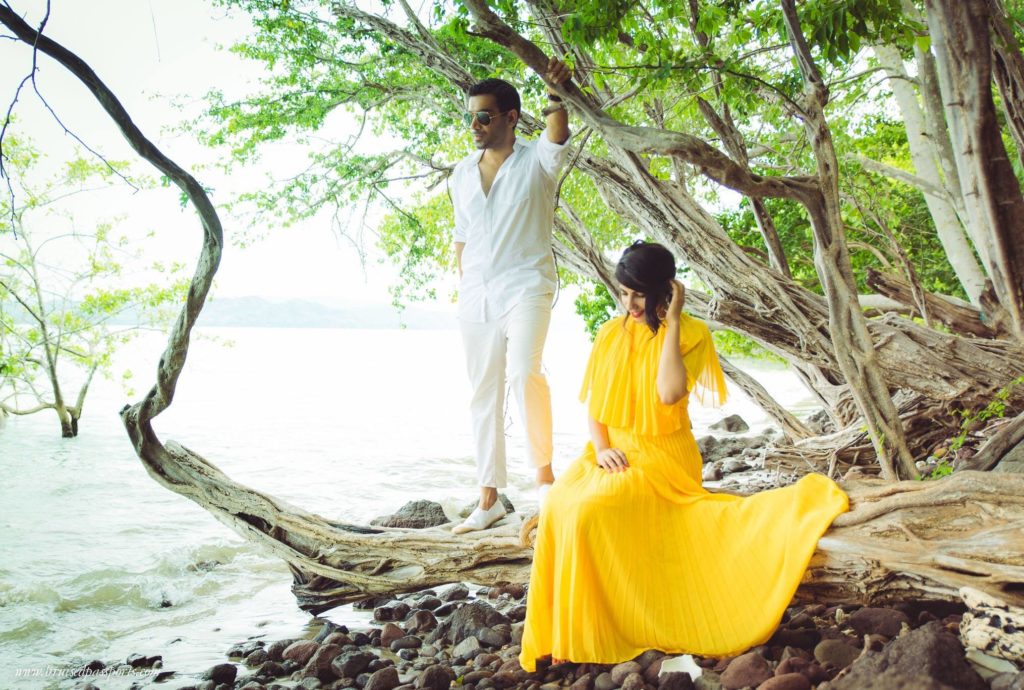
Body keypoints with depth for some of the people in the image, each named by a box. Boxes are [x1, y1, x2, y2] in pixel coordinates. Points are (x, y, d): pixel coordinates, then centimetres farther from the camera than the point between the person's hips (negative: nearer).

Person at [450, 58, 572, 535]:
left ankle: (543, 470, -10)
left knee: (524, 372, -28)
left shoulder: (536, 160, 0)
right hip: (475, 297, 5)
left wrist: (555, 94, -36)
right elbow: (461, 236, 17)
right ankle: (489, 498, 15)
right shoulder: (463, 173, 12)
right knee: (483, 394, 7)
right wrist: (463, 285, 9)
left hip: (525, 287, -5)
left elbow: (558, 137, -21)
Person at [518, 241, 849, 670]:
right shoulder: (610, 334, 10)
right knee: (559, 504, -27)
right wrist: (601, 448, -9)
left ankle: (589, 634, -13)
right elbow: (593, 403, 10)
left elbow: (669, 393, -22)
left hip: (660, 456, -5)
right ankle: (566, 632, -11)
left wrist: (672, 320, -16)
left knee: (589, 509, -31)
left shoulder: (690, 333, -4)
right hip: (613, 452, 5)